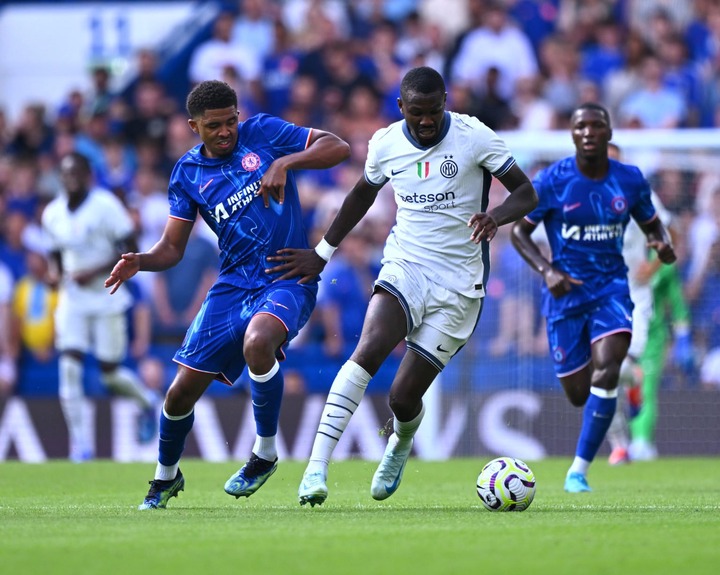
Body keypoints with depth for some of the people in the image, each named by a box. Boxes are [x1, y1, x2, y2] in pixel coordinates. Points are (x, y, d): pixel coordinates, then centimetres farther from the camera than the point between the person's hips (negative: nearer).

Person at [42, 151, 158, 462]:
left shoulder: (106, 206, -14)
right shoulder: (52, 214, 3)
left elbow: (130, 250, -13)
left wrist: (96, 272, -23)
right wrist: (54, 271, -4)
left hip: (107, 298, -4)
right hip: (72, 299, 4)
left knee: (110, 373, 0)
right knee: (69, 367, -12)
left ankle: (146, 402, 35)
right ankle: (81, 444, -7)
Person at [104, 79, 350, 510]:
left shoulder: (263, 133, -1)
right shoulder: (188, 174, 6)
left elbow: (338, 147, -6)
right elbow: (173, 248, 7)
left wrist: (284, 162, -21)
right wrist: (141, 261, -15)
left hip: (288, 278, -4)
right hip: (234, 283, 4)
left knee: (257, 341, -37)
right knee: (183, 390, 1)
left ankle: (266, 453, -16)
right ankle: (166, 477, 31)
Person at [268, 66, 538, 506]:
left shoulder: (474, 136, -8)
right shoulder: (385, 144, 1)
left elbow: (526, 192, -6)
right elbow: (363, 195, 21)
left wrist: (495, 216, -27)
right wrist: (322, 254, 21)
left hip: (459, 285, -2)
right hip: (405, 268, 2)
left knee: (404, 396, -5)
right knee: (369, 349, -28)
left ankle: (401, 444, 35)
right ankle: (317, 467, -31)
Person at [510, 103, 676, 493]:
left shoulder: (630, 180, -1)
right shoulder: (551, 181, -8)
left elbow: (652, 226, 13)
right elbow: (519, 231, -2)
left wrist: (663, 245, -12)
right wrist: (546, 271, -18)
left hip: (611, 287, 1)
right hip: (566, 292, -1)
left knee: (606, 372, -22)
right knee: (578, 394, 2)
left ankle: (578, 472, -16)